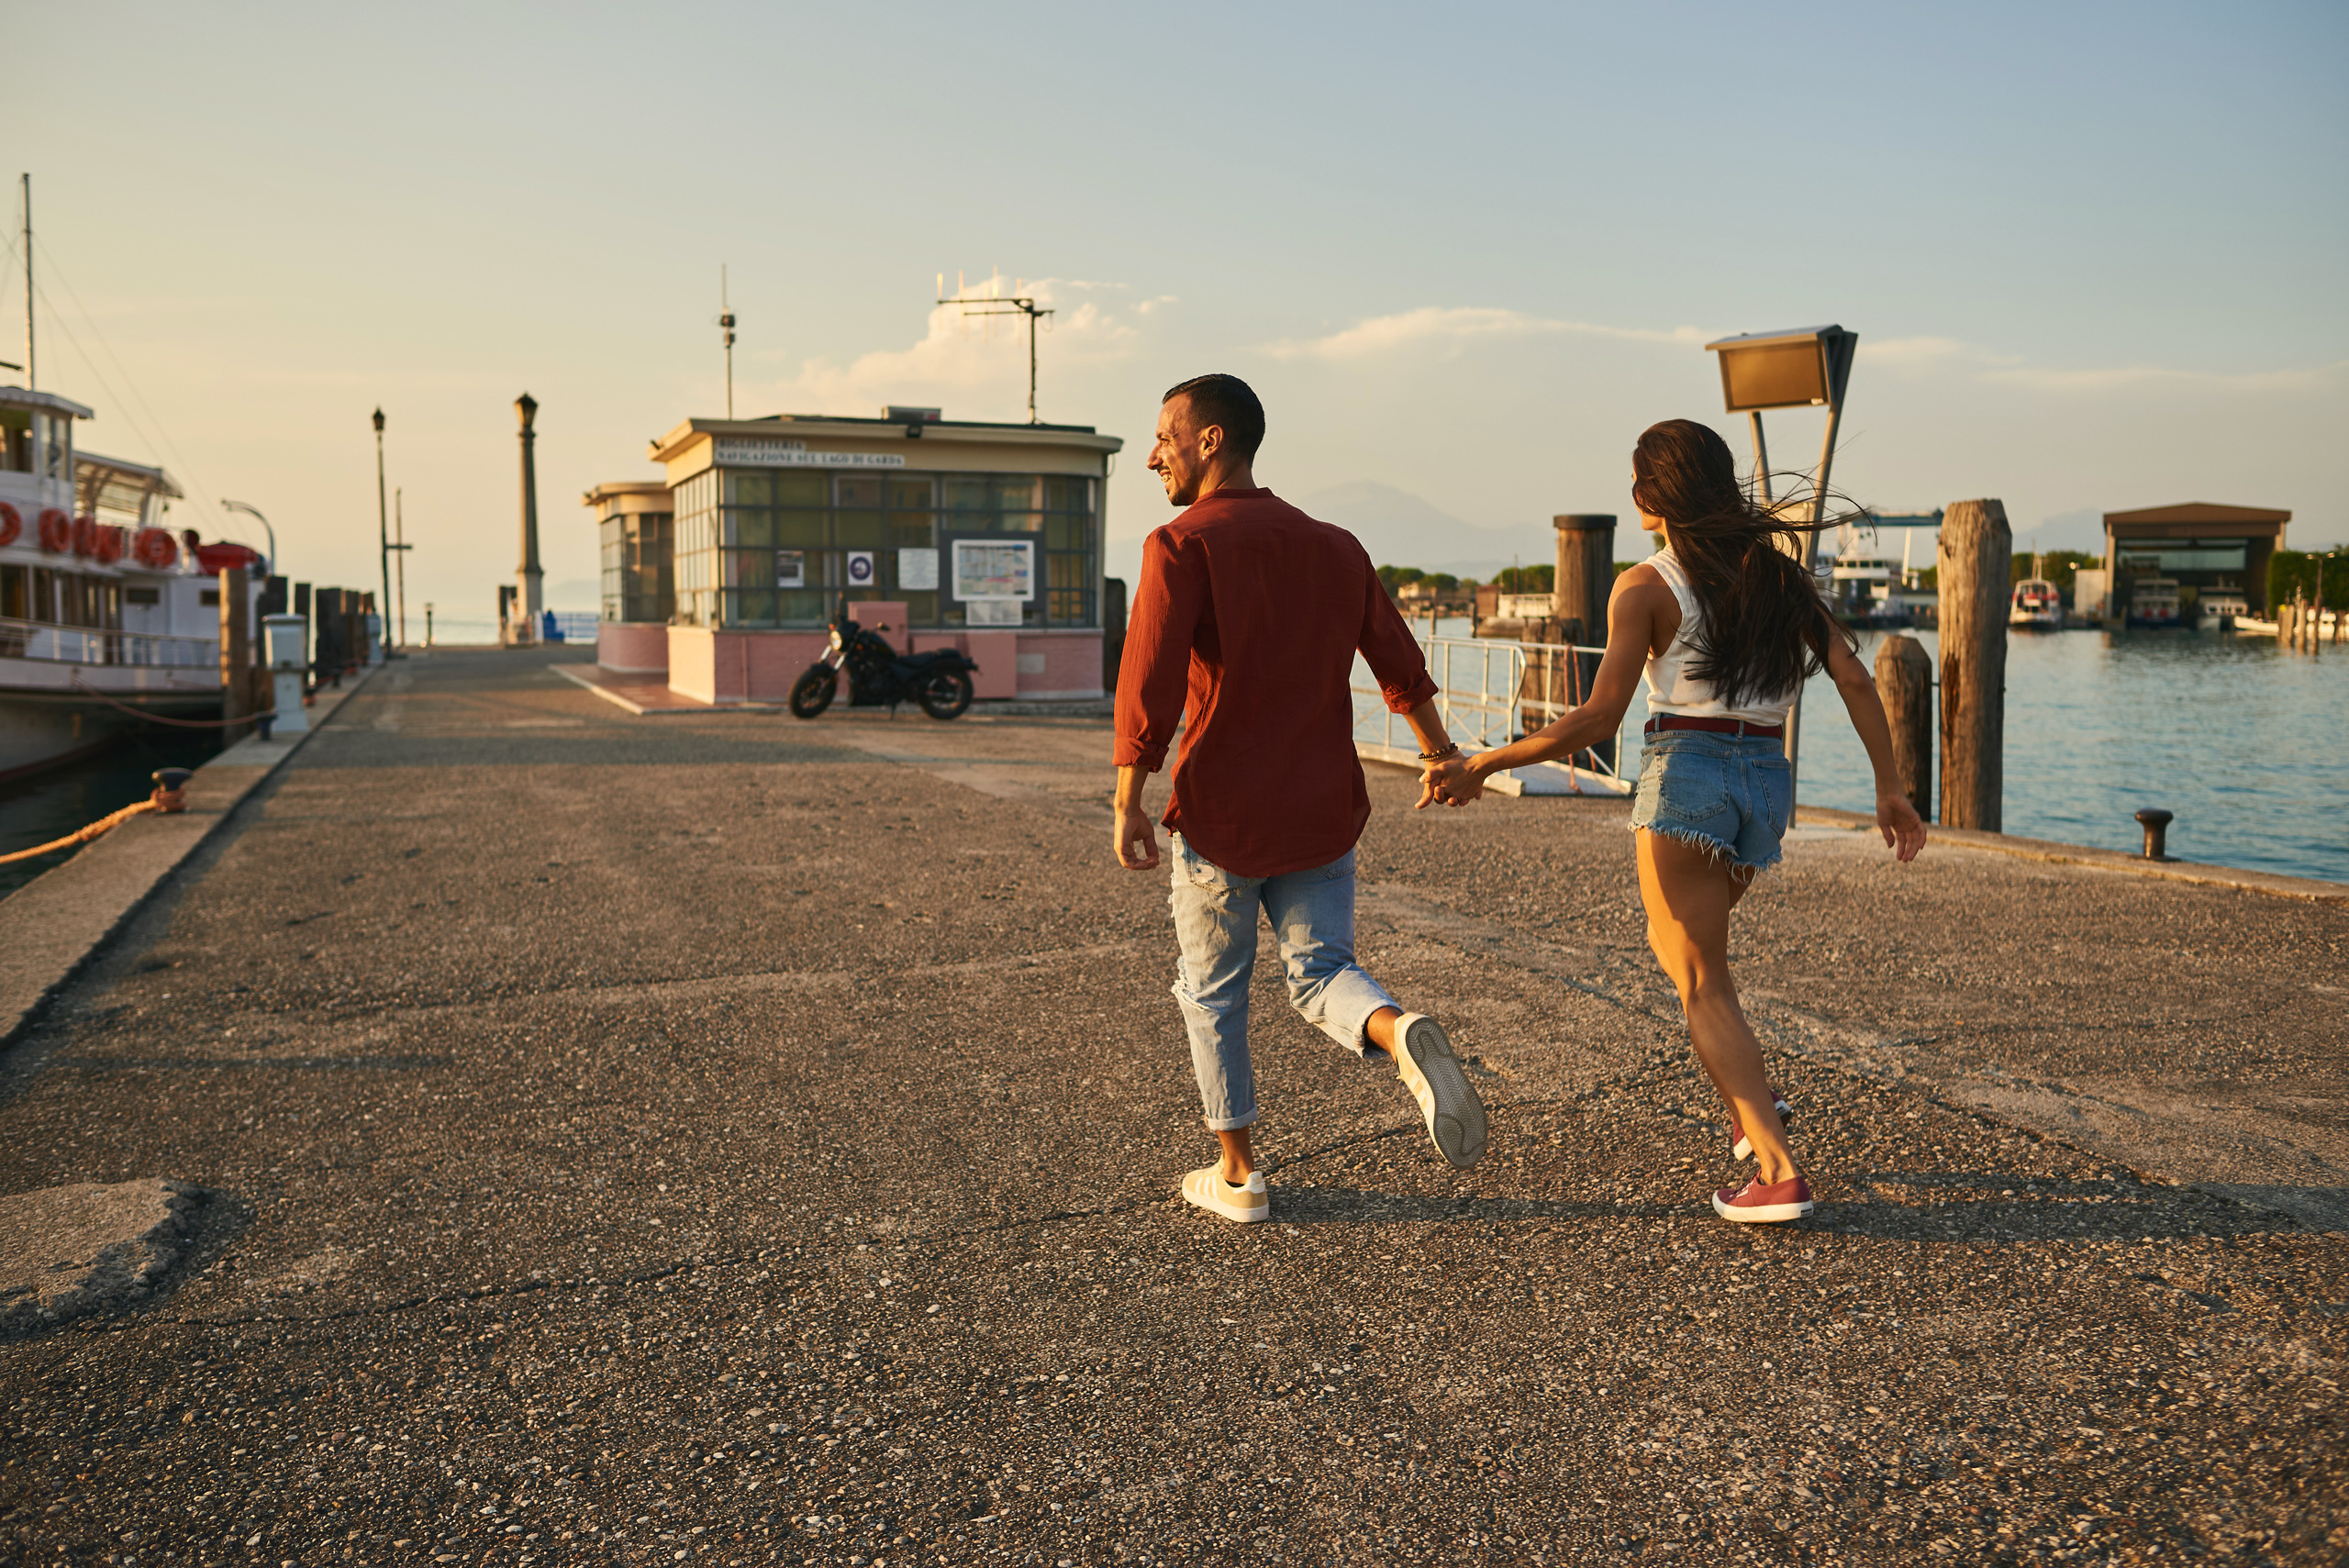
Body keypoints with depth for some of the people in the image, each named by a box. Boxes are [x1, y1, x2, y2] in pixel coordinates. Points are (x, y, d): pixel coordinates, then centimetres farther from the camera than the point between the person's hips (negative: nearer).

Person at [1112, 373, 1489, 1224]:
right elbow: (1400, 664, 15)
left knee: (1212, 993, 13)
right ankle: (1404, 1037, -23)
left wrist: (1128, 808, -11)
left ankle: (1237, 1176, 21)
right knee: (1321, 977, 10)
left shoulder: (1182, 546, -11)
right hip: (1322, 812, 4)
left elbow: (1148, 686, -20)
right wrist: (1440, 754, 30)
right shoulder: (1335, 547, 8)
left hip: (1220, 817, -4)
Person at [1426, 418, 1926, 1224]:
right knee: (1675, 939, 27)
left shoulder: (1645, 586, -5)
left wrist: (1483, 765, -7)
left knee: (1702, 984, 0)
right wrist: (1889, 788, 10)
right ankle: (1749, 1097, 17)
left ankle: (1778, 1171, -8)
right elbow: (1853, 678, 5)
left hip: (1686, 772, -6)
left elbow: (1598, 717, -13)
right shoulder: (1777, 570, 11)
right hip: (1768, 778, 6)